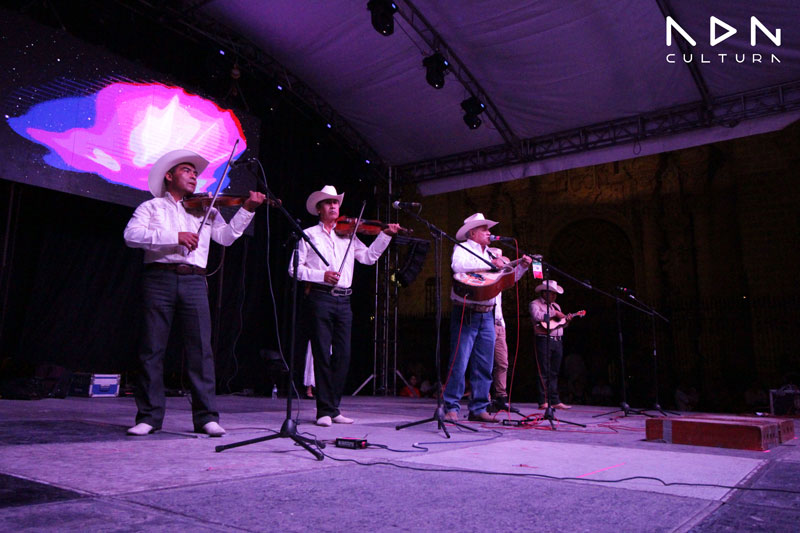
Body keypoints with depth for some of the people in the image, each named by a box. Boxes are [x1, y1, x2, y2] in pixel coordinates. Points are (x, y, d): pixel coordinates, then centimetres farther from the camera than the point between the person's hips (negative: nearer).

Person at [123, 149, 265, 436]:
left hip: (194, 281, 2)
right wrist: (174, 237, -15)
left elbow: (226, 236, 10)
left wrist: (247, 210, -2)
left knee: (201, 349, -4)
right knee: (152, 349, -1)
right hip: (159, 278, -1)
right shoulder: (151, 207, 14)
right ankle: (149, 416, 8)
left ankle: (206, 416, -1)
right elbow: (131, 235, -4)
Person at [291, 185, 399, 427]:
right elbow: (294, 268, 0)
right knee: (323, 355, -3)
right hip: (320, 298, -4)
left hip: (343, 301, 4)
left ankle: (333, 408, 12)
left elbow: (369, 257, 13)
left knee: (342, 356, 3)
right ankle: (325, 410, 3)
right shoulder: (309, 234, 7)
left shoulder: (347, 235, 18)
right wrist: (321, 275, -14)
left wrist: (385, 235, 5)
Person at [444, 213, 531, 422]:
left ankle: (478, 409, 15)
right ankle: (451, 408, 3)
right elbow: (458, 265, -23)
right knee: (459, 363, -6)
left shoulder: (491, 254, 20)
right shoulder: (462, 248, 0)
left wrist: (522, 266, 10)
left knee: (485, 365, 7)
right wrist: (490, 264, -19)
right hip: (465, 314, -7)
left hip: (487, 315, 7)